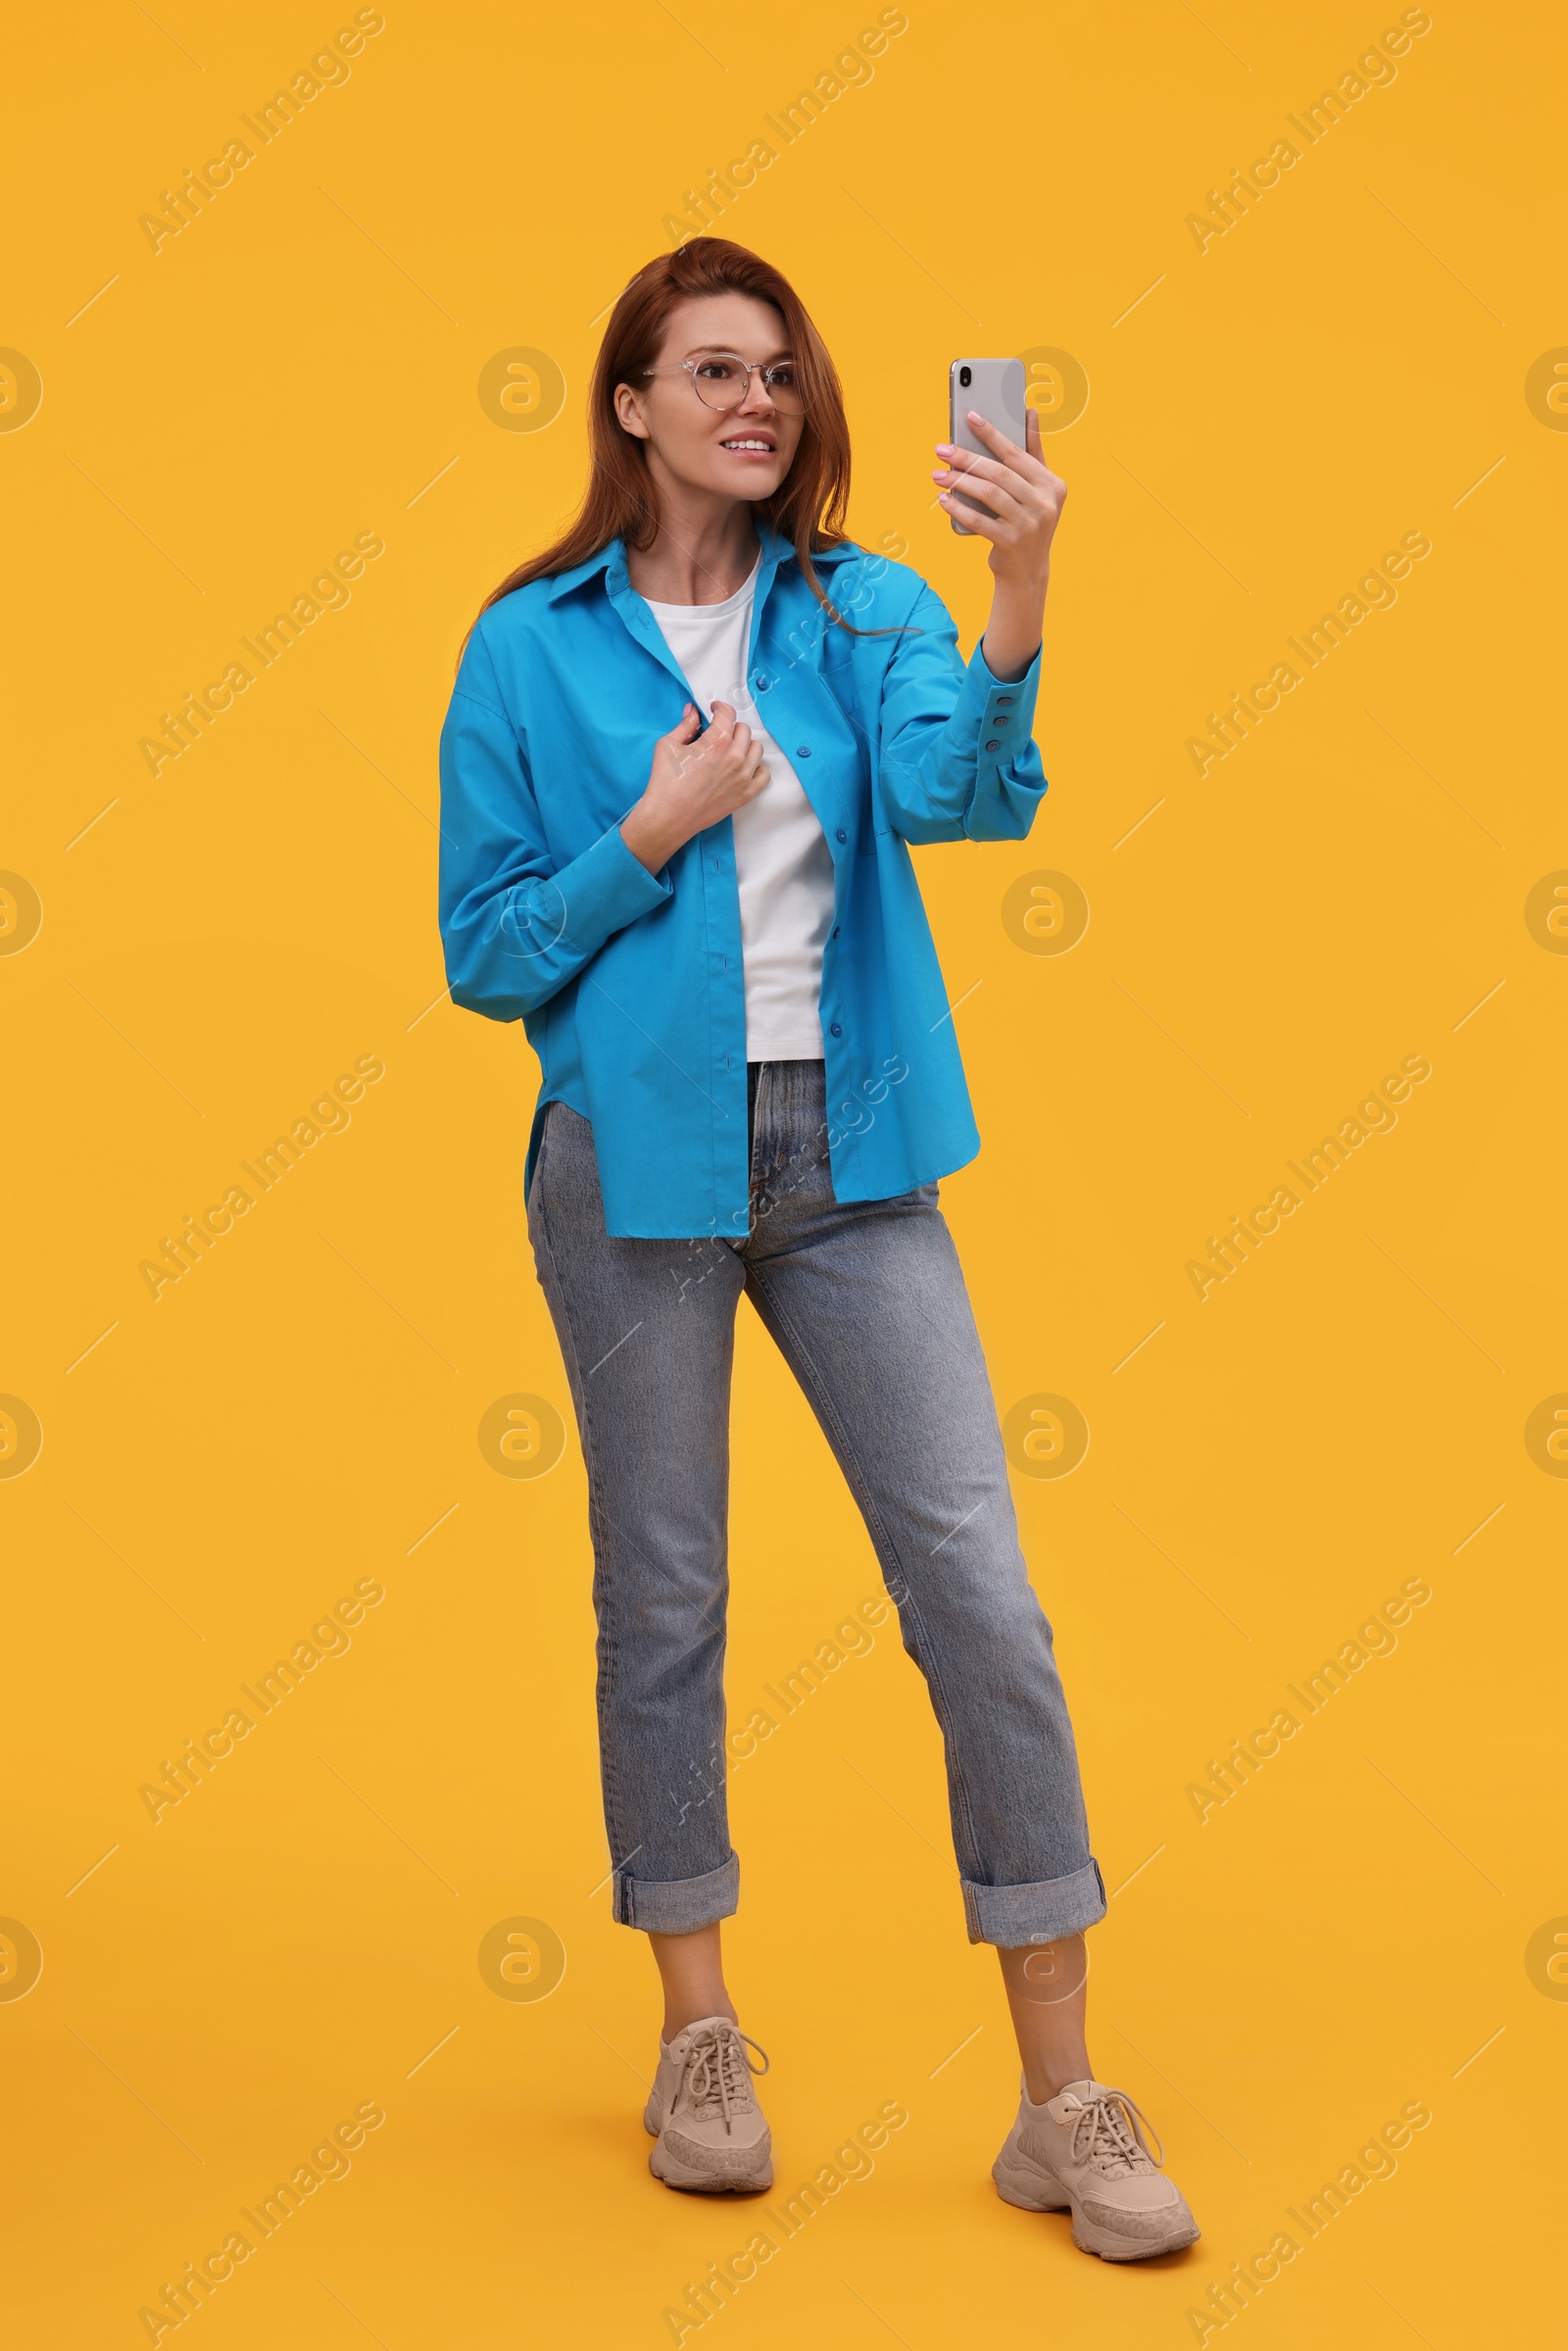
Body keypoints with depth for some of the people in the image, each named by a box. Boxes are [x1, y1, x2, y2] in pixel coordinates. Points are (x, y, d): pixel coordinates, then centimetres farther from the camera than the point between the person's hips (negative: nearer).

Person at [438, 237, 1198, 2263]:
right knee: (664, 1597, 9)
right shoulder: (533, 648, 0)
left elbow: (962, 793, -18)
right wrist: (655, 834, -13)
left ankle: (1063, 2099, 6)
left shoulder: (862, 612, 3)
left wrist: (1018, 599, -35)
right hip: (636, 1163, -1)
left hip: (847, 1159, 1)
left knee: (984, 1598, -4)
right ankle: (700, 2039, 28)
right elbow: (485, 952, 0)